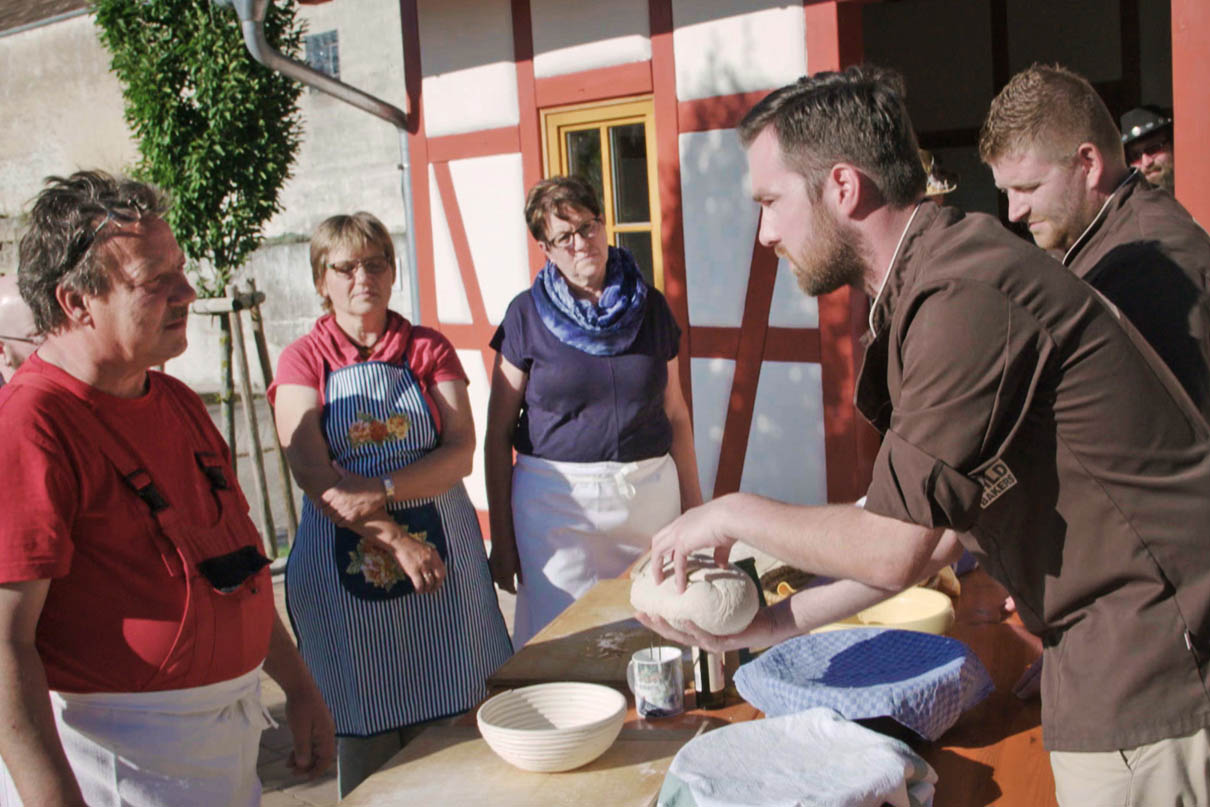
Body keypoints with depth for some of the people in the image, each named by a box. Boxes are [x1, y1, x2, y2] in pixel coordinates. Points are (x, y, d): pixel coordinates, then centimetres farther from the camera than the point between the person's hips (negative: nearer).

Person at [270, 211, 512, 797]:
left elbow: (461, 452, -4)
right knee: (363, 731, 5)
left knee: (451, 724, 6)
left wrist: (382, 491, -19)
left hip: (441, 552, 2)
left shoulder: (430, 349, 8)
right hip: (345, 562, -1)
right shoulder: (303, 361, 3)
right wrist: (395, 540, -18)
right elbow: (315, 478, -9)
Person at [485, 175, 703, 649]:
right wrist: (501, 536, -2)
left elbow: (676, 415, 13)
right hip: (556, 499, -2)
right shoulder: (527, 315, 0)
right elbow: (498, 432, 1)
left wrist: (694, 507, 9)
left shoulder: (650, 307, 8)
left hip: (650, 495, 2)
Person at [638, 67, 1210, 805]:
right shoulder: (933, 278, 9)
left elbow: (895, 546, -21)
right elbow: (940, 529, 12)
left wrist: (735, 515, -5)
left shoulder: (966, 300, -24)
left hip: (1148, 665, -9)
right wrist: (781, 622, 12)